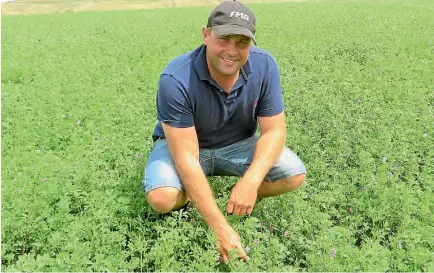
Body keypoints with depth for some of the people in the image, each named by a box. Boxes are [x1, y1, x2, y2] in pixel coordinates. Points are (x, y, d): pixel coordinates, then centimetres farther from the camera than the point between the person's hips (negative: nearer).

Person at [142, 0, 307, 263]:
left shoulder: (265, 66, -19)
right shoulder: (176, 79, -31)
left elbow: (274, 130, -14)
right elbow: (186, 156, -33)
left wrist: (250, 181, -33)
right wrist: (220, 227, -37)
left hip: (237, 145, 3)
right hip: (183, 145, -3)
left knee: (295, 174, -17)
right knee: (161, 198, -32)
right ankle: (192, 196, 4)